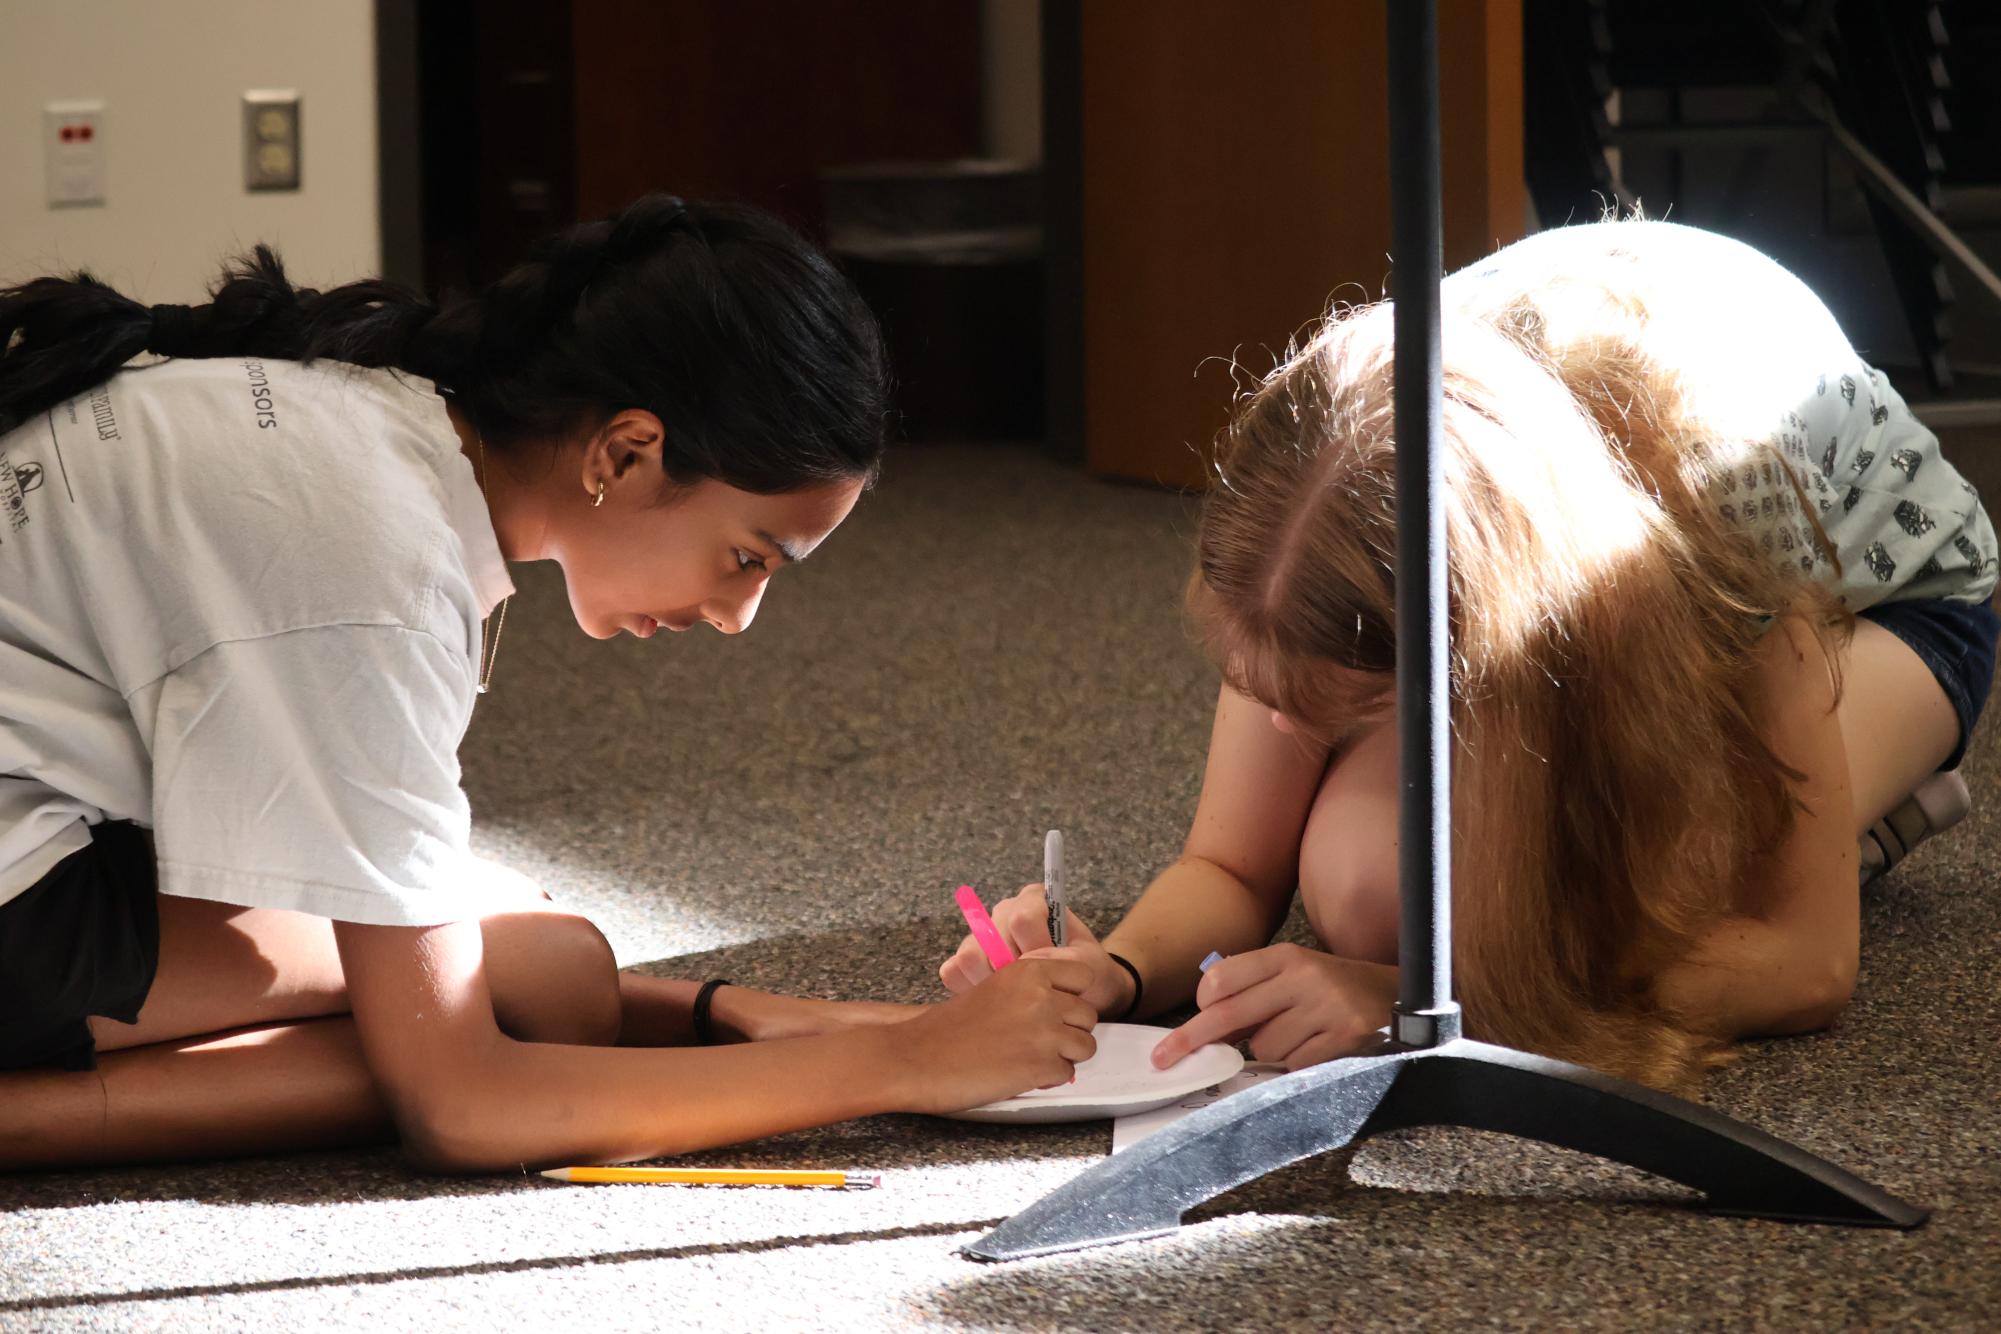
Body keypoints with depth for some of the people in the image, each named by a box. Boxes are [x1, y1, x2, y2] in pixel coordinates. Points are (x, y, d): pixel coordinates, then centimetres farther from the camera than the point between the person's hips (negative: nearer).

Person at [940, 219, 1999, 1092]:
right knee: (1364, 878, -29)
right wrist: (1114, 974, -46)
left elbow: (1806, 962, -41)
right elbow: (1230, 870, -22)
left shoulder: (1718, 469, -46)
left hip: (1874, 588, -3)